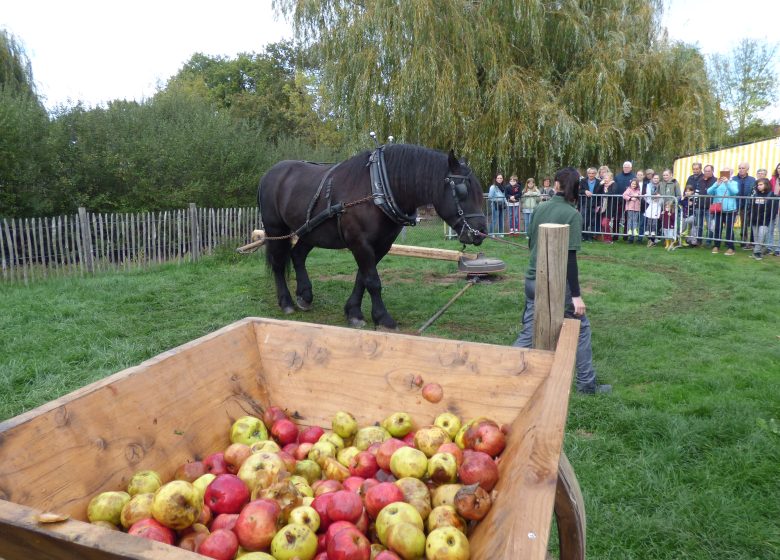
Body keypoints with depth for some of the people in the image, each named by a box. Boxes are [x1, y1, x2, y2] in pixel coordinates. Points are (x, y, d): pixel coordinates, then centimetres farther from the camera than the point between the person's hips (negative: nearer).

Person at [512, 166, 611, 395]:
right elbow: (569, 257, -16)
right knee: (581, 328, 13)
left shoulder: (540, 209, 4)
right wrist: (576, 295, -14)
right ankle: (587, 384, 21)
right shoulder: (573, 215, -12)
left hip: (533, 280, 5)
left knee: (528, 331, 12)